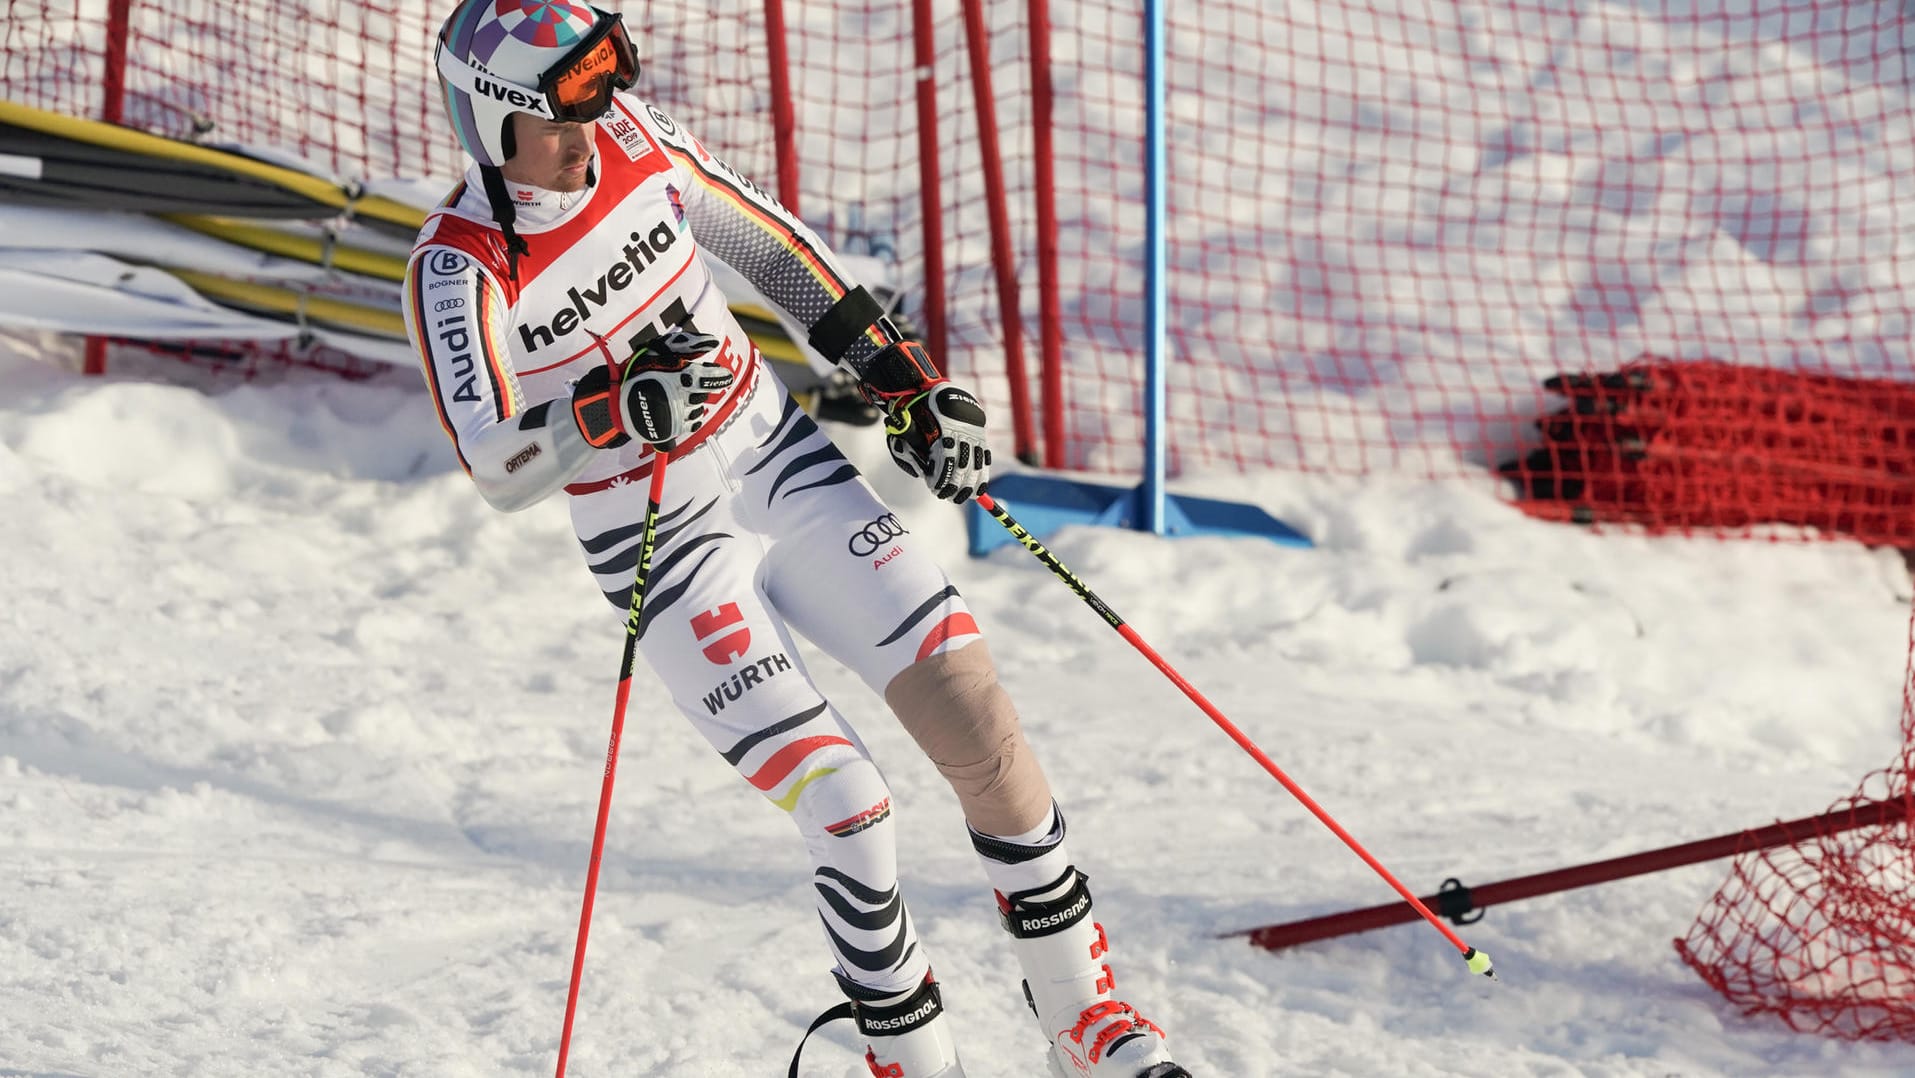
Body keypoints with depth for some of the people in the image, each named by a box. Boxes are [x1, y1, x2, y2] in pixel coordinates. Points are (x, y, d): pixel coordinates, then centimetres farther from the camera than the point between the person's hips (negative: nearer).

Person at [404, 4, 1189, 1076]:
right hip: (666, 550, -4)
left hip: (788, 465, 4)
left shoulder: (632, 137, -5)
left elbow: (769, 242, 10)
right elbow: (494, 466, -26)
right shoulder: (461, 265, -17)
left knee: (983, 728, -5)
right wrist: (616, 410, -43)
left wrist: (905, 378, 9)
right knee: (850, 807, -15)